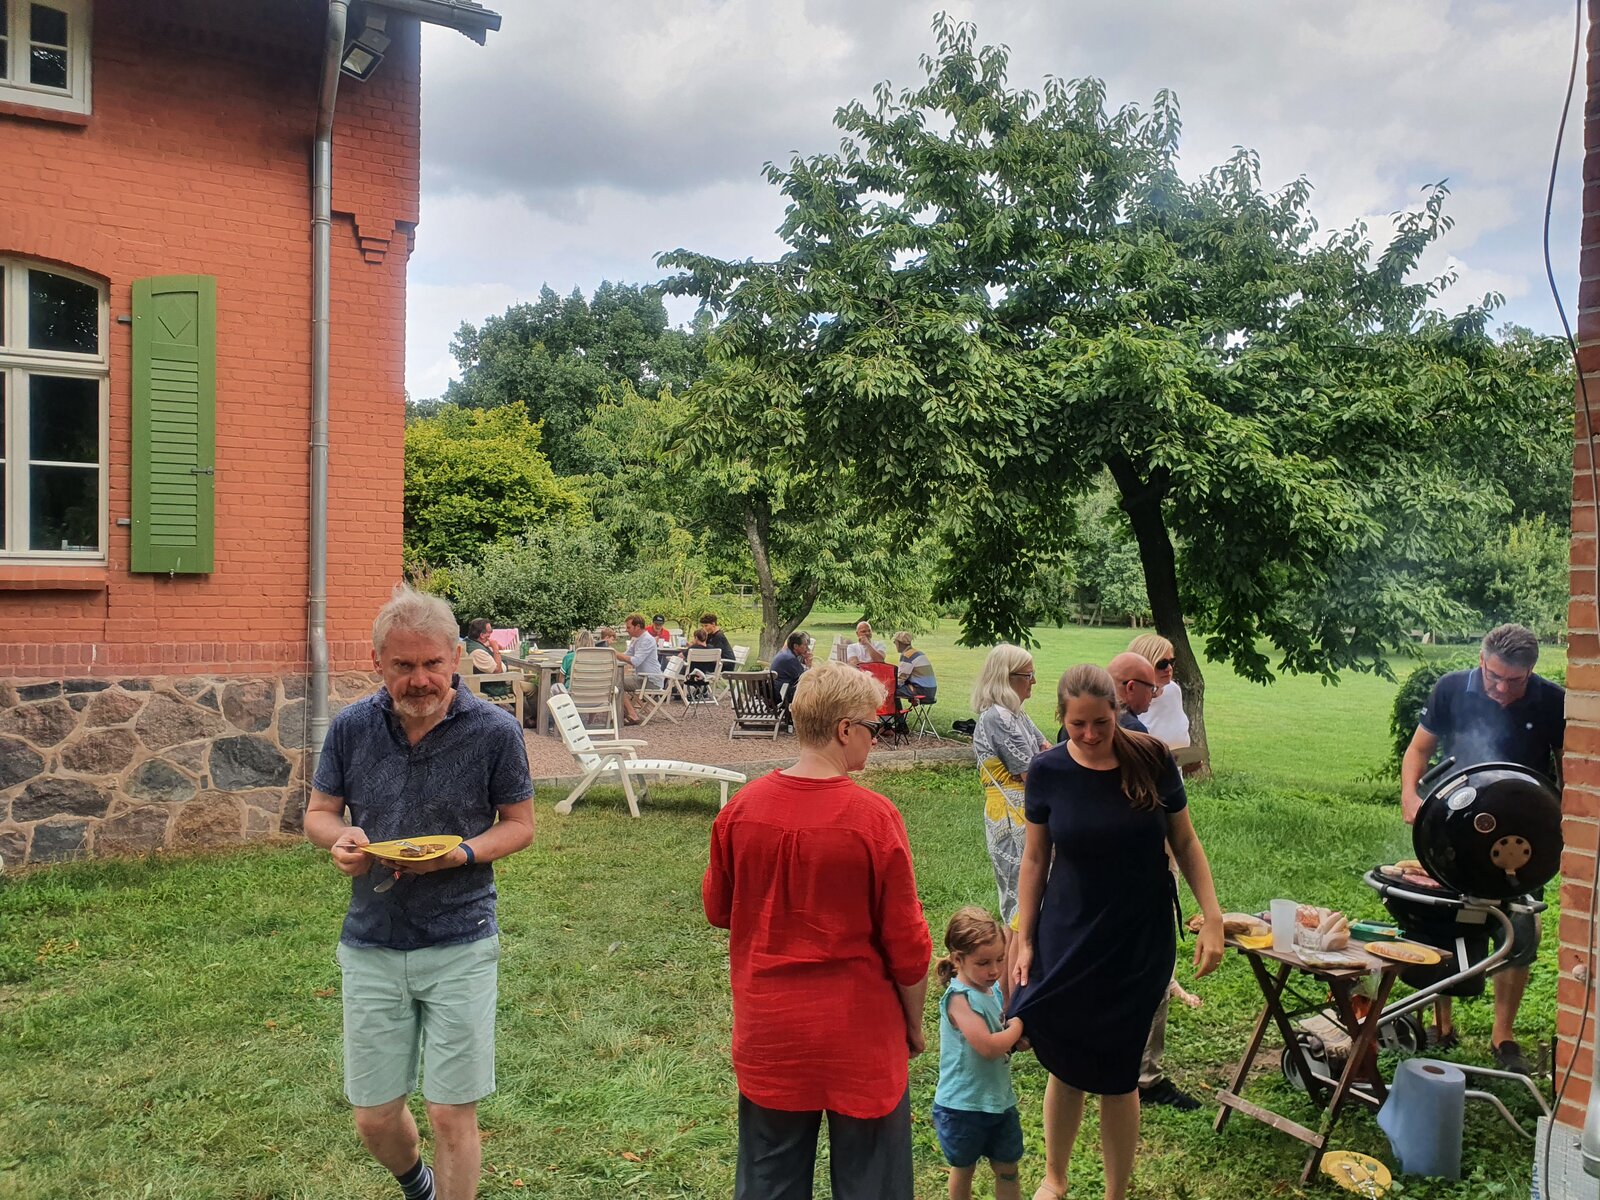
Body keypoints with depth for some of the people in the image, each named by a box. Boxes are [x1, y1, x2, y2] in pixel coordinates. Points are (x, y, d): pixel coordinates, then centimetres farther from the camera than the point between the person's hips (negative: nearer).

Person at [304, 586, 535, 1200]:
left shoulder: (494, 730, -10)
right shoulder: (351, 727, -3)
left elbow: (520, 824, -1)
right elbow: (317, 813, 8)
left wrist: (464, 853, -21)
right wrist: (340, 838, -15)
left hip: (460, 947, -3)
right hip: (371, 947, 3)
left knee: (452, 1114, 2)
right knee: (374, 1119, 14)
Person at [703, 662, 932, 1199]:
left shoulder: (740, 808, -8)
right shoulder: (873, 817, -19)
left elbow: (718, 909, 7)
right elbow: (906, 943, -11)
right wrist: (915, 1022, 4)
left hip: (767, 1032, 4)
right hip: (858, 1034, -3)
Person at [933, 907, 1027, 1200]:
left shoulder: (993, 988, -2)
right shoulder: (960, 998, -24)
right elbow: (988, 1046, -31)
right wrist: (1018, 1026, -14)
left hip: (1000, 1099, 7)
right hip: (963, 1106, -6)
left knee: (1008, 1168, 16)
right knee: (964, 1168, 16)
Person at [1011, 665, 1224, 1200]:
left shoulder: (1152, 759, -12)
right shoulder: (1048, 771, -10)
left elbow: (1185, 841, 0)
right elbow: (1035, 857, -1)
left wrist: (1213, 917, -6)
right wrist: (1024, 941, 0)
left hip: (1140, 941, -1)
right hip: (1067, 940, 1)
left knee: (1116, 1071, 7)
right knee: (1066, 1063, 11)